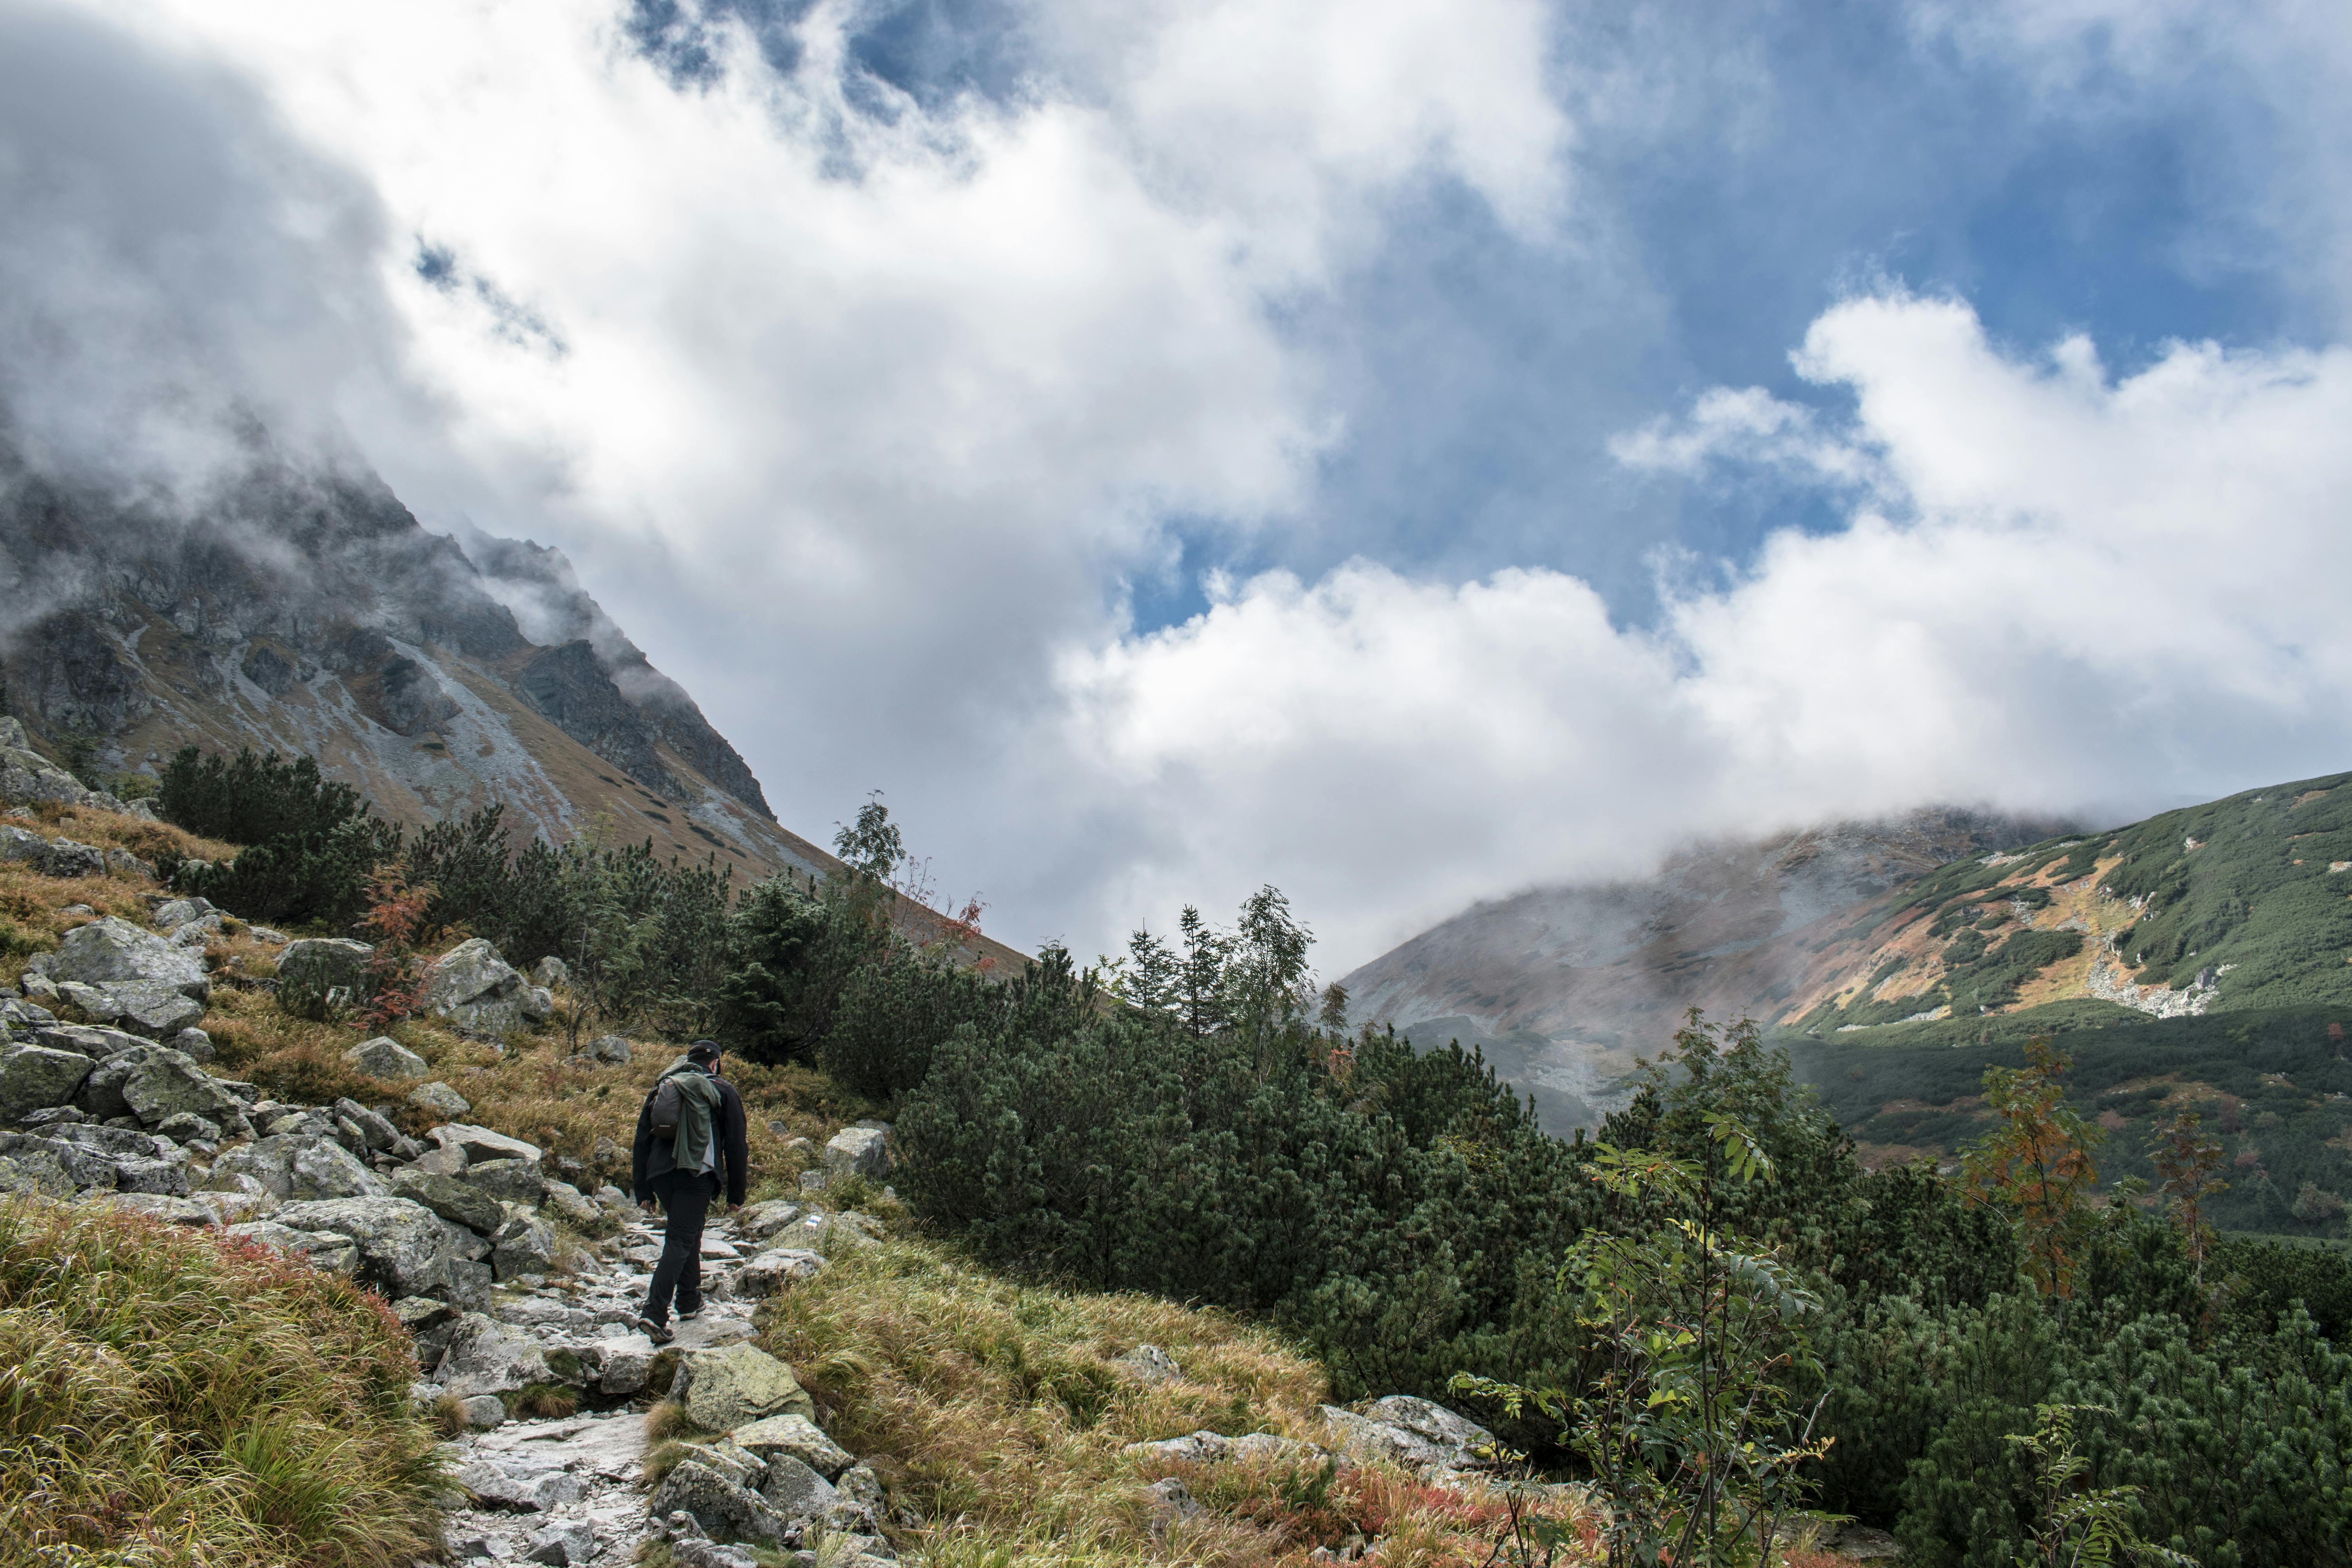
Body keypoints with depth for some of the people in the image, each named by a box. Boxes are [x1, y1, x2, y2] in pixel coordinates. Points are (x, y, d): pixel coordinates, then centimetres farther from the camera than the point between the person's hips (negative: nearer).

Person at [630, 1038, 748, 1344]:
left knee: (688, 1233, 24)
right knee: (680, 1241, -6)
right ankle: (655, 1313, -18)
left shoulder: (662, 1088, 19)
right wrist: (736, 1193, 11)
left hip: (660, 1174, 5)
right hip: (697, 1174, -5)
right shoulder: (722, 1091, 7)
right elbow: (736, 1146, 6)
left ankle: (690, 1301, 31)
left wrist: (643, 1191, 19)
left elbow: (641, 1141, 17)